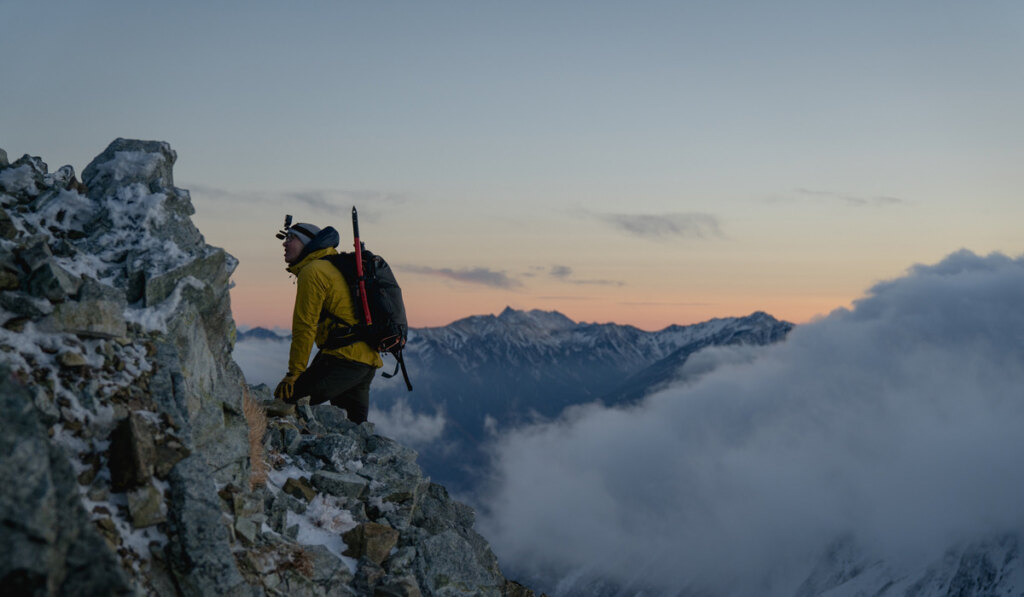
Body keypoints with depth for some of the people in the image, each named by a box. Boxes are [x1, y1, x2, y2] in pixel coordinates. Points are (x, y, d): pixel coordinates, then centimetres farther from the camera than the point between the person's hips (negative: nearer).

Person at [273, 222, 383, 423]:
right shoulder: (335, 267, 24)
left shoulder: (313, 272, -5)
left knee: (287, 400, -13)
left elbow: (305, 327, -11)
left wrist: (293, 373, -8)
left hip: (344, 358, -10)